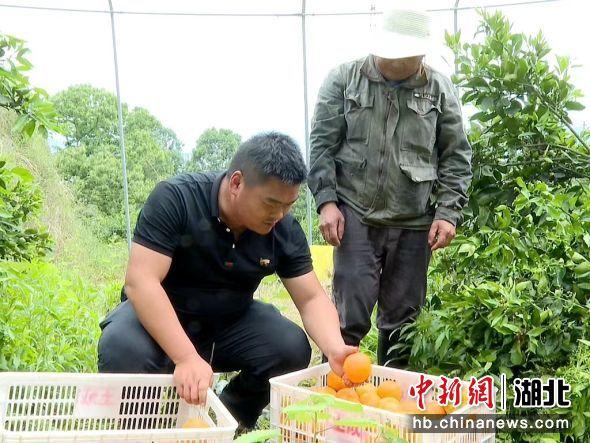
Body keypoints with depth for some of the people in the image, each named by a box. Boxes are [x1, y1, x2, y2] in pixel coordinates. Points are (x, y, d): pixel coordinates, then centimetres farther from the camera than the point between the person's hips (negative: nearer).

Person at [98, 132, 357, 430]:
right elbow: (140, 280, -32)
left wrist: (335, 349, -32)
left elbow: (312, 298, -11)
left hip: (231, 323, 3)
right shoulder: (174, 199, -24)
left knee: (293, 348, -20)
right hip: (160, 316, -3)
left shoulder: (285, 230, -12)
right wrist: (187, 357, -42)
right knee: (122, 348, -34)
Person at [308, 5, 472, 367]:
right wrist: (326, 200, -8)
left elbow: (457, 156, 8)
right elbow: (322, 144, 1)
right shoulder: (345, 79, 4)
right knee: (351, 313, -5)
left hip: (414, 222, 2)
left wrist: (448, 212, -2)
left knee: (402, 317, 11)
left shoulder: (440, 89, 7)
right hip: (355, 215, -2)